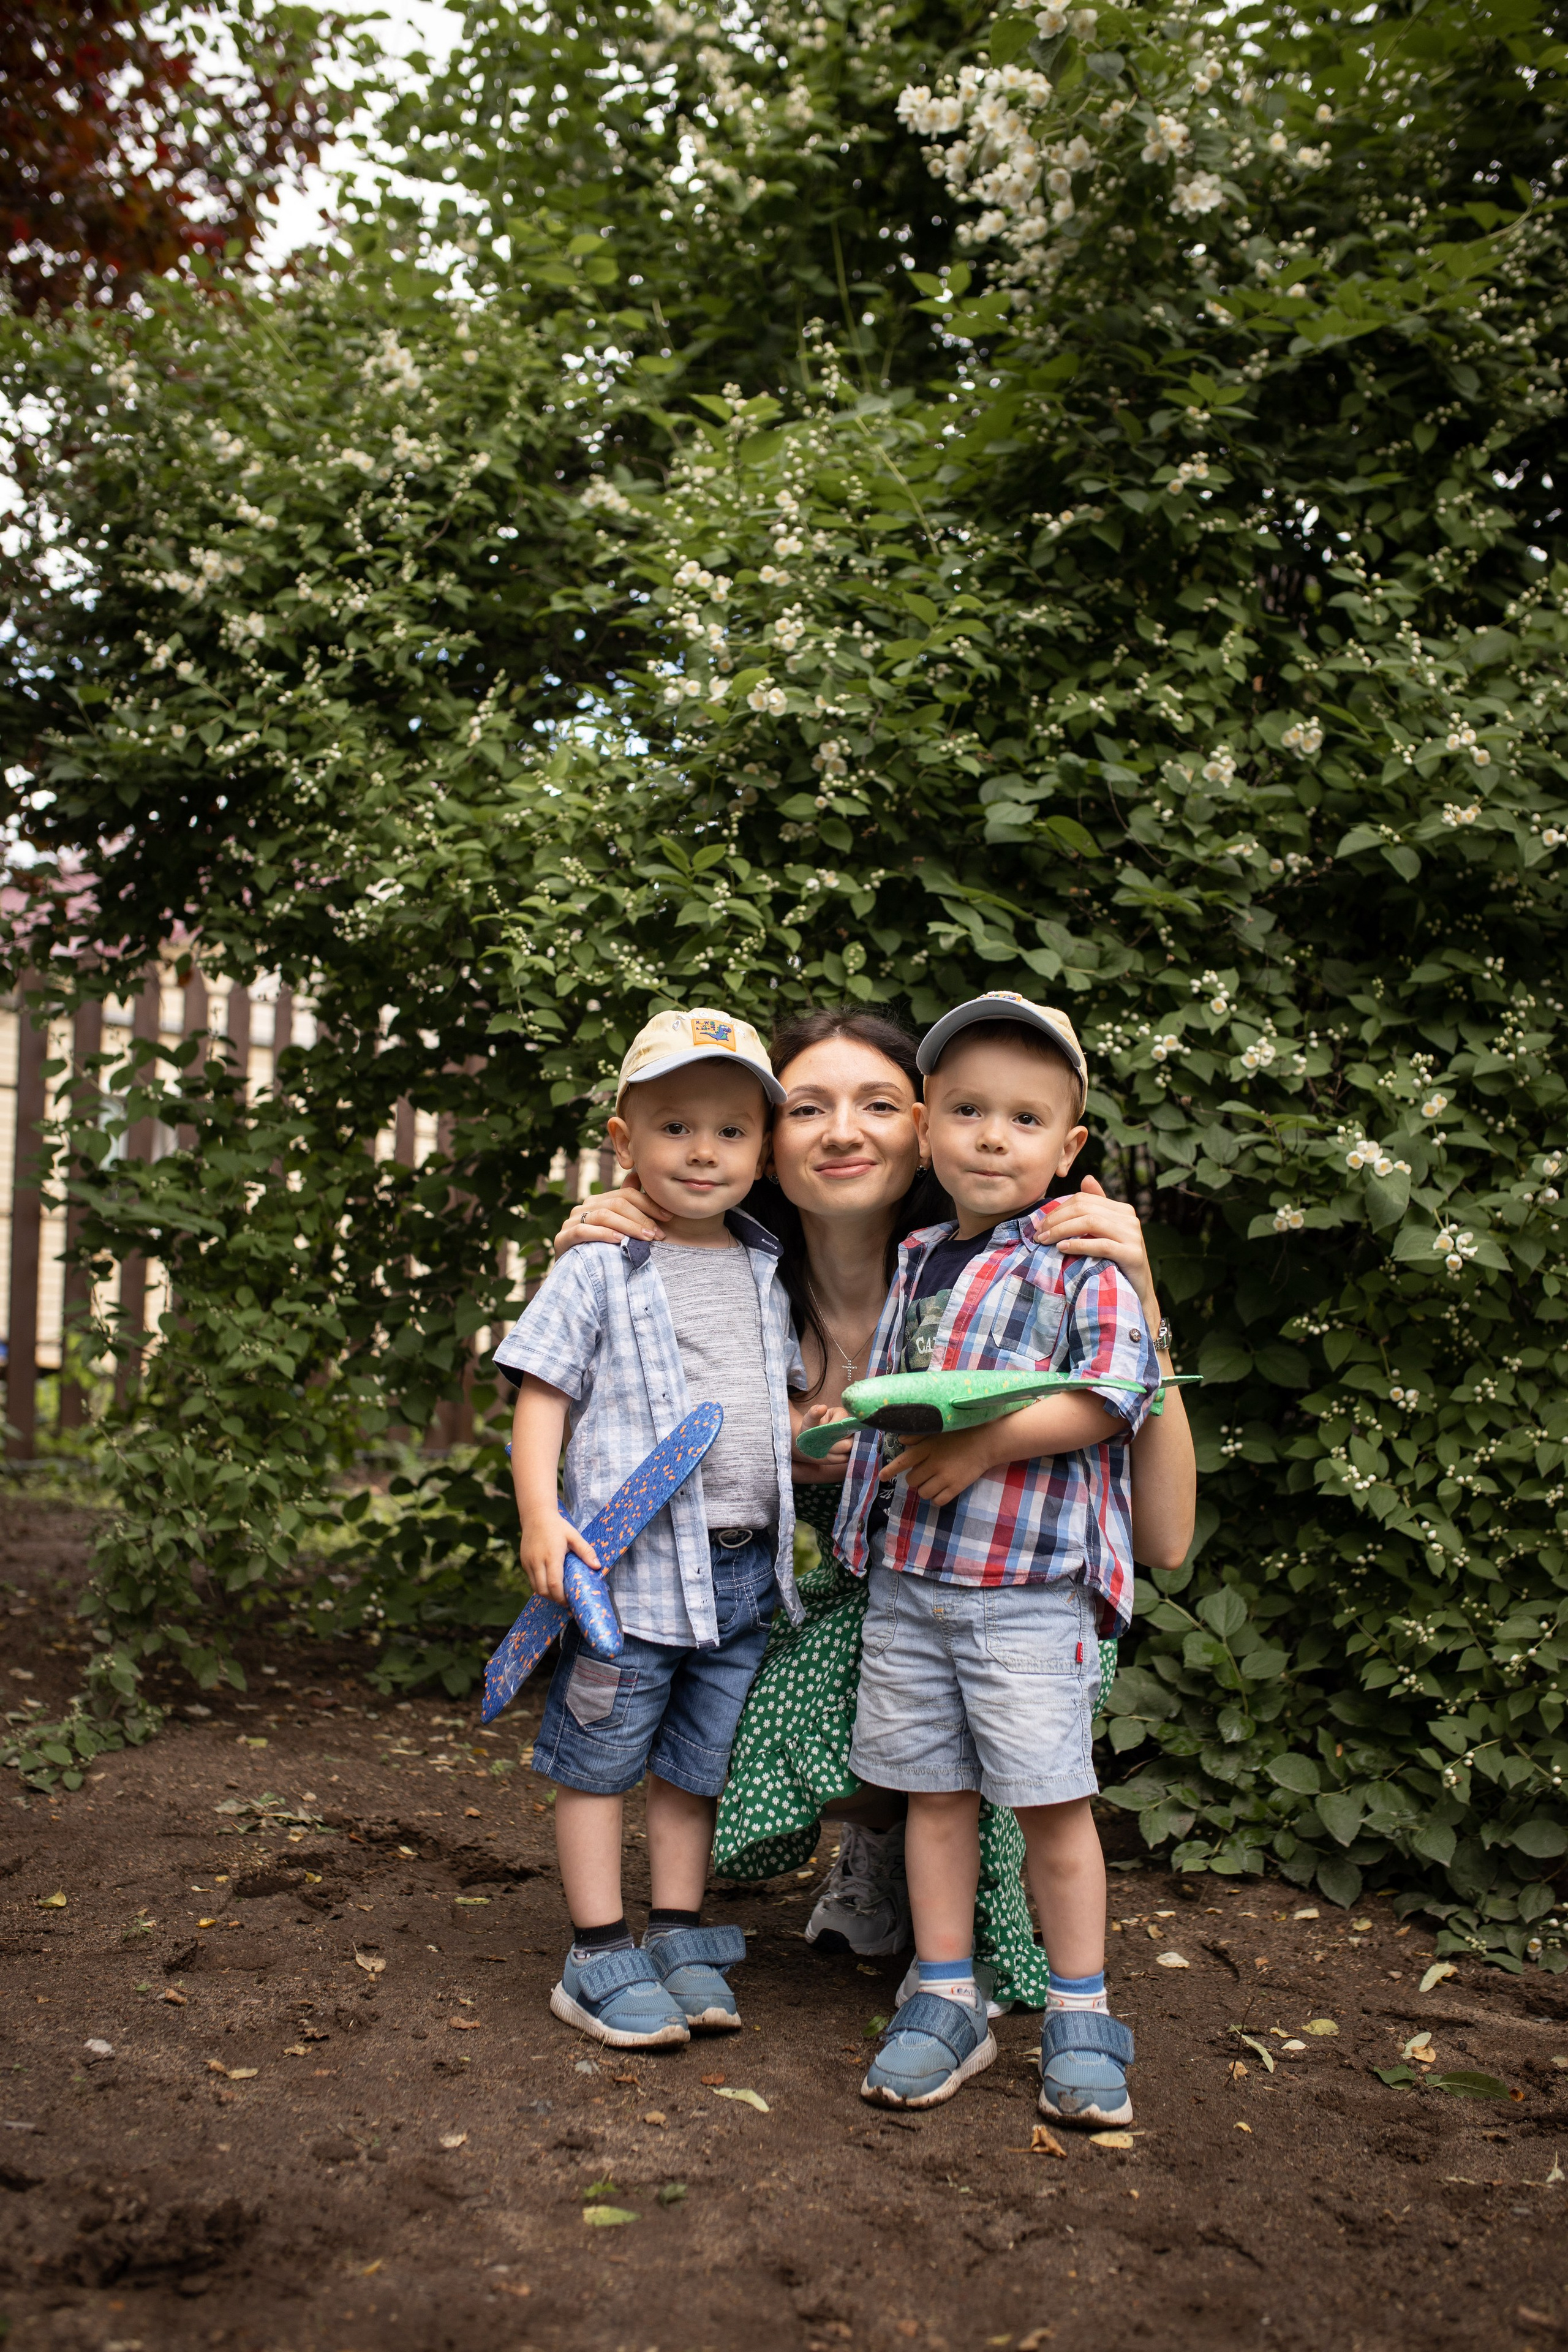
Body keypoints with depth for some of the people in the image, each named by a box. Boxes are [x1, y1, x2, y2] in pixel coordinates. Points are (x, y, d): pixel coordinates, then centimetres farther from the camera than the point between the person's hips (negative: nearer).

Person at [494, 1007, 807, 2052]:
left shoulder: (767, 1272, 12)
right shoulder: (599, 1269, -5)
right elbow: (543, 1396, -6)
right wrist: (541, 1518, -15)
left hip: (744, 1569, 5)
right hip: (627, 1565, -5)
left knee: (697, 1768, 15)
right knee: (600, 1763, 5)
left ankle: (681, 1944, 27)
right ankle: (601, 1957, 17)